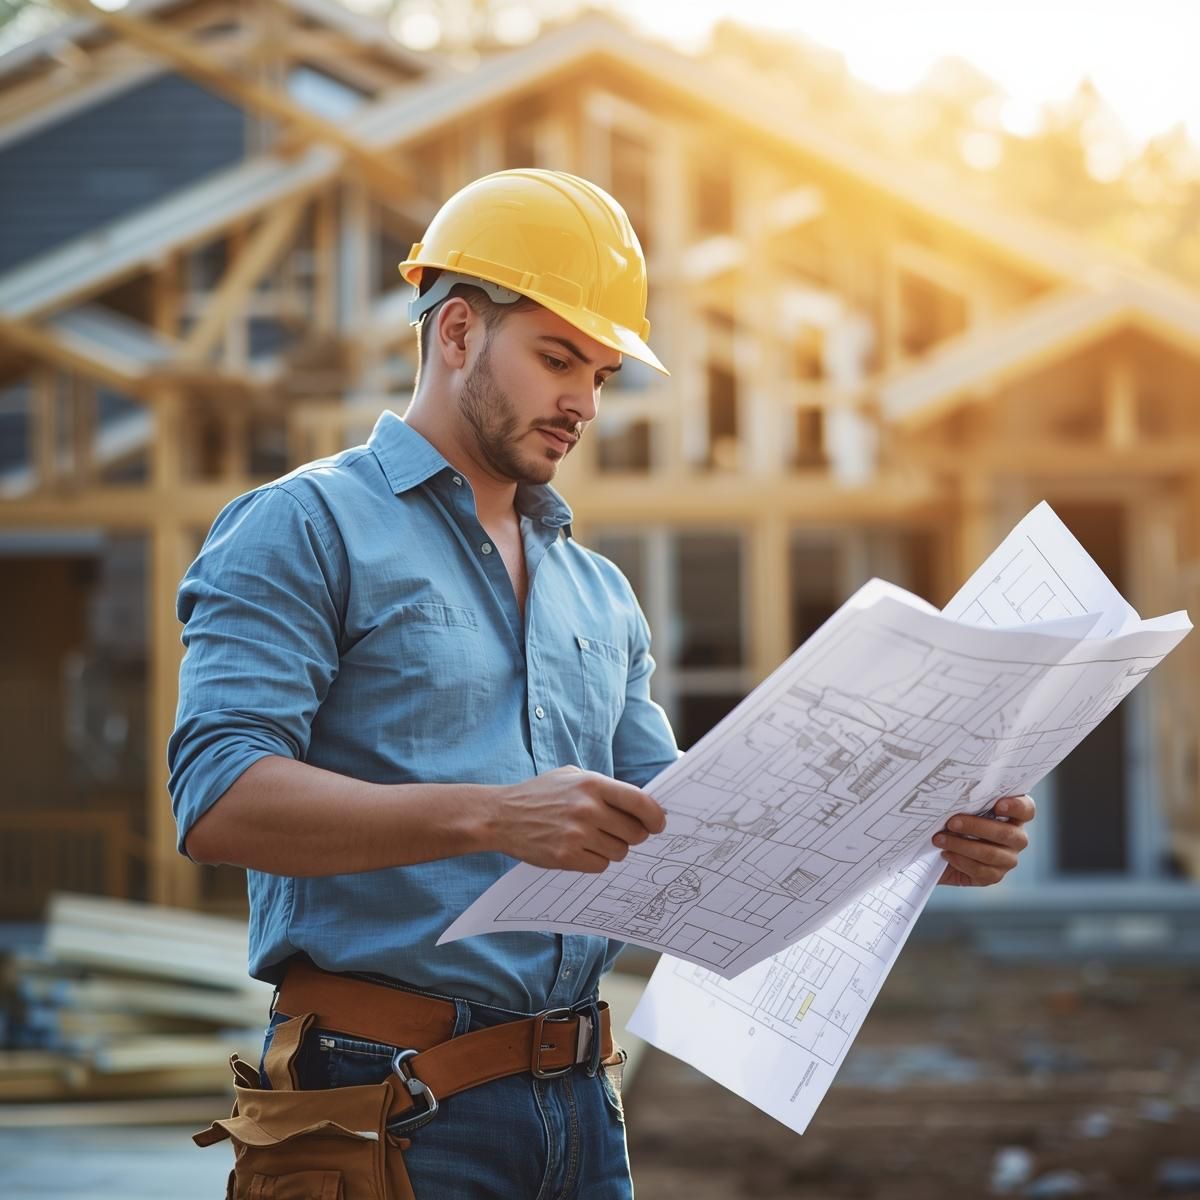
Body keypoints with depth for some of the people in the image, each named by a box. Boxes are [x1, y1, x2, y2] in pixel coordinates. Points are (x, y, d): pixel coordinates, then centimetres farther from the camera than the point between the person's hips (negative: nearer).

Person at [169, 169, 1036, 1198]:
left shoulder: (599, 594, 19)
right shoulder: (301, 531, -3)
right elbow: (220, 799, -16)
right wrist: (490, 816, -28)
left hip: (580, 1108, 6)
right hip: (387, 1101, -6)